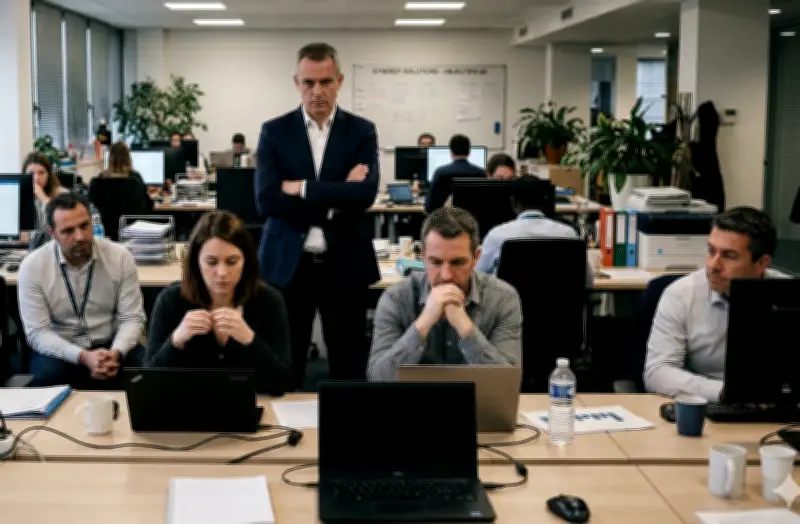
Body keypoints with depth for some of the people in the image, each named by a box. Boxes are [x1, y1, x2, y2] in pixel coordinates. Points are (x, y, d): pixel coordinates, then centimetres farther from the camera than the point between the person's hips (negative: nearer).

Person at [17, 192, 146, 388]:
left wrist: (115, 353, -26)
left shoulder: (120, 257, -7)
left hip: (110, 345, 2)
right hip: (59, 350, -1)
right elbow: (37, 332, -13)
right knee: (48, 375, -34)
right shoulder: (32, 267, -11)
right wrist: (83, 357, -28)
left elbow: (132, 318, -5)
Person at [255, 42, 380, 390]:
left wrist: (301, 188, -13)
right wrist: (335, 199, -14)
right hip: (288, 264, 0)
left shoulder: (362, 132, 3)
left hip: (345, 265, 0)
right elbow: (266, 200, -11)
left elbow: (365, 194, -13)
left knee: (349, 369, 7)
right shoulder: (274, 131, 3)